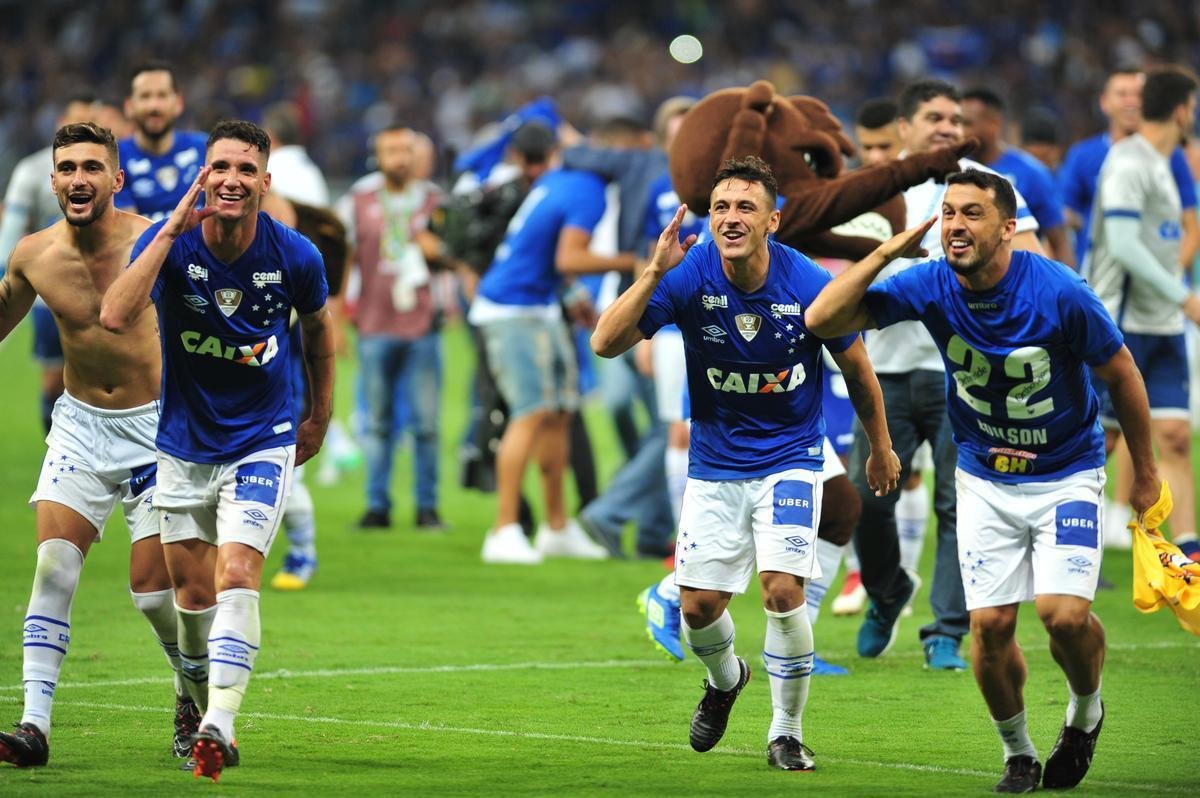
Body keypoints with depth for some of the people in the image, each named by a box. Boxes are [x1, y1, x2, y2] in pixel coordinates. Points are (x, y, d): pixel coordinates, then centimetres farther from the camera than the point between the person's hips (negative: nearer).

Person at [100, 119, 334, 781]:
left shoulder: (295, 256, -11)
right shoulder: (170, 241, -14)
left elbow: (318, 329, 11)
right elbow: (115, 316, -32)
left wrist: (319, 417, 17)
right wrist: (171, 231, -33)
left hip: (263, 441, -2)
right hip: (184, 444, 2)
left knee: (236, 574, -19)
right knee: (193, 592, 9)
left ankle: (218, 724, -26)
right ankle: (204, 714, 30)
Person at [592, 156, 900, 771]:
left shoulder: (808, 286, -17)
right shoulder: (689, 275, -15)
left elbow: (858, 371, 0)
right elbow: (605, 343, -22)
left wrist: (881, 451, 12)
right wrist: (654, 273, -34)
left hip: (789, 459, -2)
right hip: (715, 461, 2)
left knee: (783, 590, -18)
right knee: (698, 605, 1)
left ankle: (786, 733, 1)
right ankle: (725, 678, 37)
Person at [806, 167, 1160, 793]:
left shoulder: (1058, 293, -22)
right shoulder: (931, 286, -13)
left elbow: (1121, 374, -7)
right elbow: (821, 320, -16)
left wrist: (1144, 472, 2)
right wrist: (888, 252, -25)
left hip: (1066, 475, -3)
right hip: (984, 478, 3)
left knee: (1064, 614, -19)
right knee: (990, 625, -5)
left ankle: (1085, 711, 14)